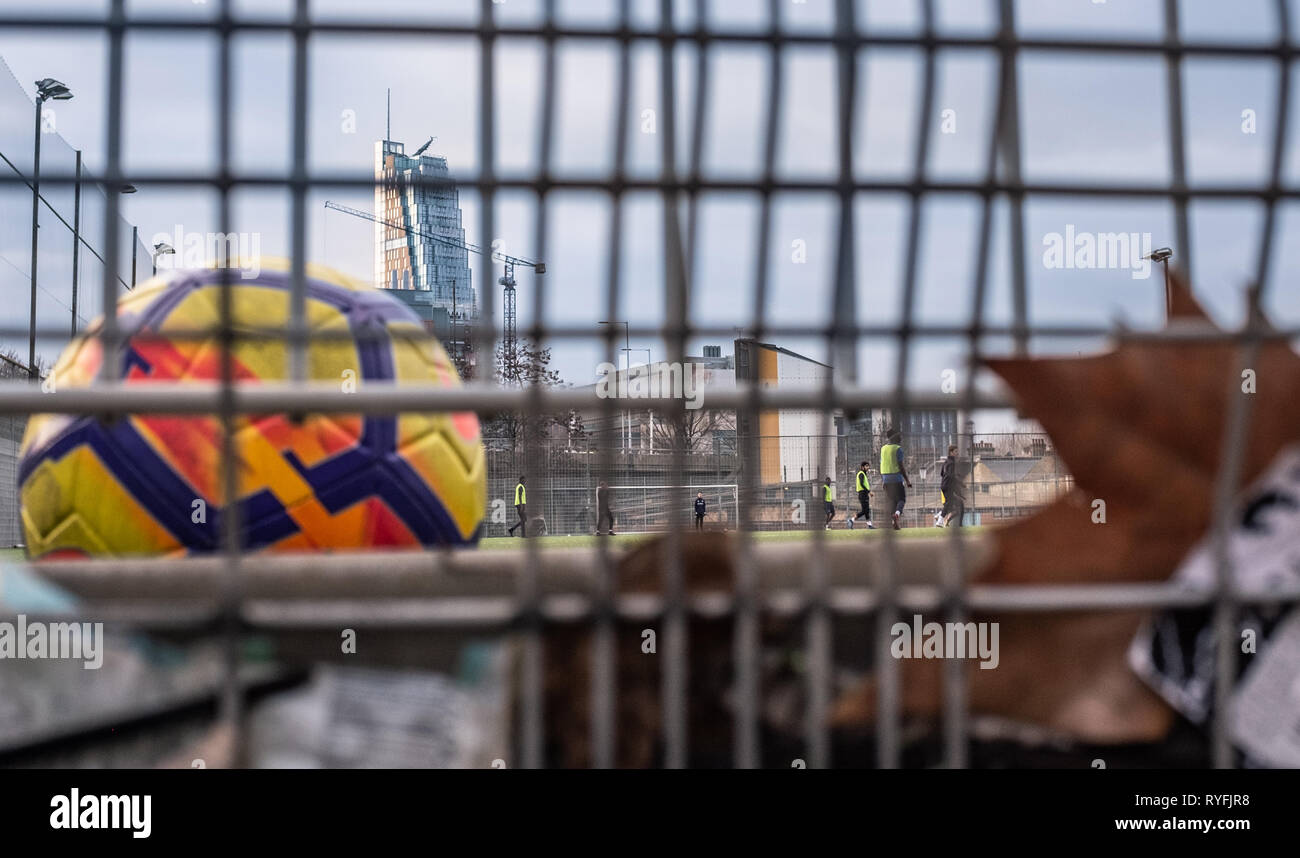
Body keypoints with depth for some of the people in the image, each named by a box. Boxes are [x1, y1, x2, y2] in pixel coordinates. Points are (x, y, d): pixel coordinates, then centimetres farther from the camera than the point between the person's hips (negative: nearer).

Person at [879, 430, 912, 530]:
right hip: (897, 478, -5)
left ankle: (894, 521, 3)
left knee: (891, 500, 10)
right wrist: (907, 480, -7)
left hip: (886, 478, 5)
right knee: (901, 498, 4)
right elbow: (901, 466, -12)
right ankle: (897, 513, -24)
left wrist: (881, 478, 24)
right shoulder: (898, 449, -9)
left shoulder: (883, 449, 9)